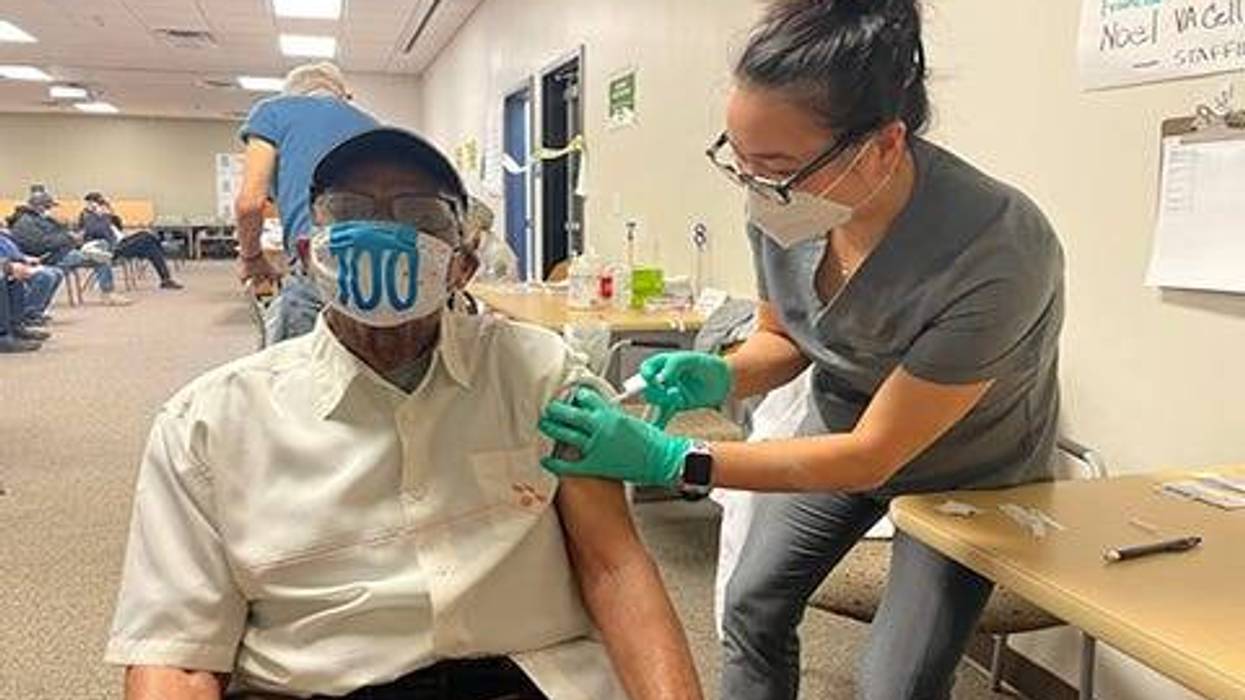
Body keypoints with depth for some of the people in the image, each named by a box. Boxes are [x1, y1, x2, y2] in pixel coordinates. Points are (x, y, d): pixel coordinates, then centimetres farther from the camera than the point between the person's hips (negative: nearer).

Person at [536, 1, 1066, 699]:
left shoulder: (994, 256, -39)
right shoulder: (783, 205, -23)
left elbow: (873, 457, -31)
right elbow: (784, 338, -2)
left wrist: (668, 459, -37)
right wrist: (720, 377, -25)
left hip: (969, 472, -4)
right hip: (844, 430, 5)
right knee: (753, 607, 10)